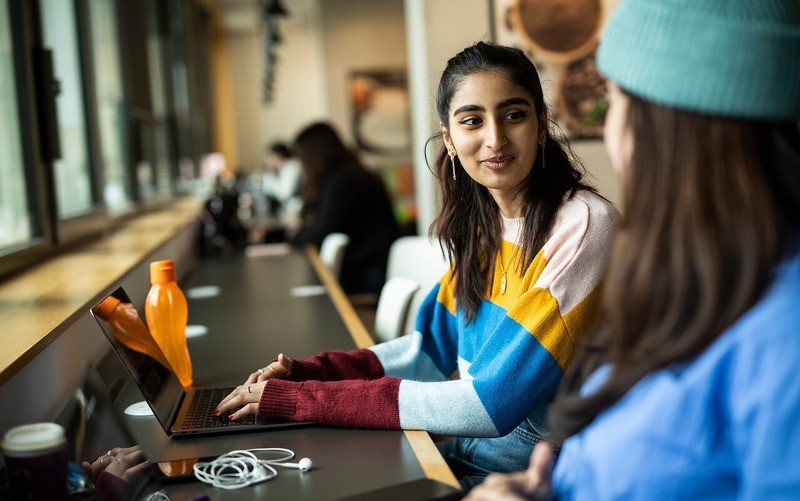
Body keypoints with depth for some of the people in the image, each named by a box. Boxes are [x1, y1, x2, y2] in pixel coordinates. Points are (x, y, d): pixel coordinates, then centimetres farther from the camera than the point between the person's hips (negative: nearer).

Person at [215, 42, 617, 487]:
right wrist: (304, 372, -6)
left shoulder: (585, 226, -22)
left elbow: (493, 404, -25)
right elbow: (433, 348, 8)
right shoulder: (481, 220, 2)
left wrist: (302, 399, -23)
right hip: (468, 450, 6)